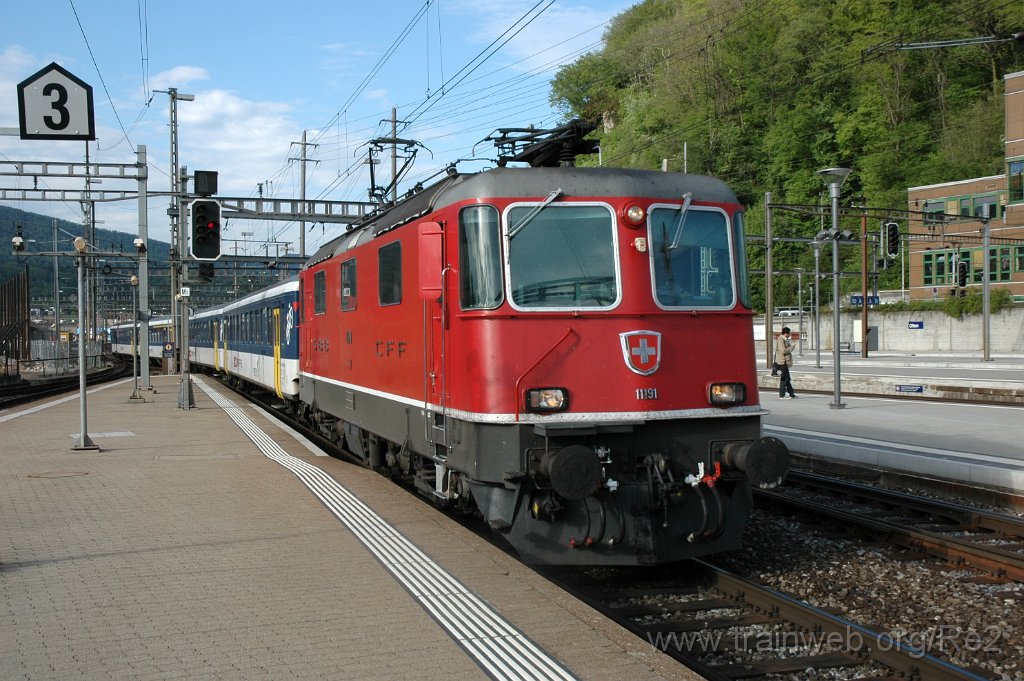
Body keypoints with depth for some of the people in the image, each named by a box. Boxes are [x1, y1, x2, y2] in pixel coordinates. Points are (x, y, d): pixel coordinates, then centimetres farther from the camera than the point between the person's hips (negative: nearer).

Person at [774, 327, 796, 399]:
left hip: (785, 361, 11)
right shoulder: (781, 340, -16)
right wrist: (791, 348, -12)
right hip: (782, 361, -11)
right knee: (784, 378, -6)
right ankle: (782, 395, -2)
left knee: (787, 378, 15)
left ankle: (791, 393, 21)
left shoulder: (784, 340, 17)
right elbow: (783, 351, -23)